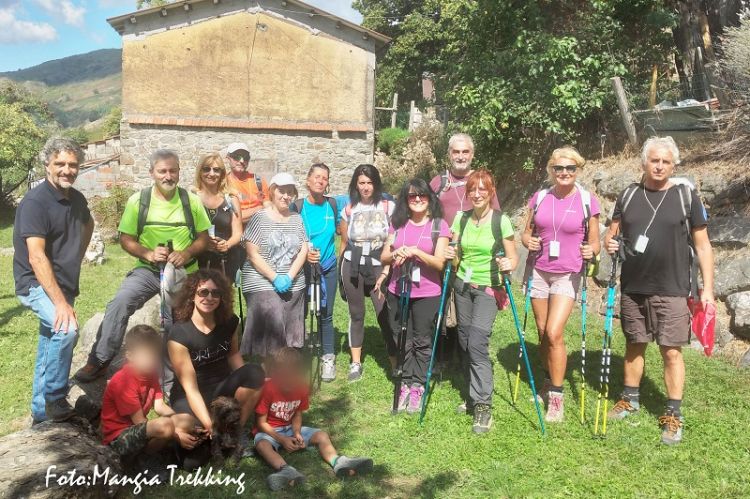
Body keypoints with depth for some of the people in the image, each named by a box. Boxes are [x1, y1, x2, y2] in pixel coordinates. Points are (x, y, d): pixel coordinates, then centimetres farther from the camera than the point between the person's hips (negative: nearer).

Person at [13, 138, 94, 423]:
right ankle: (55, 400, -14)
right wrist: (60, 302, -33)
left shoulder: (77, 199, 3)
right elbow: (36, 257, -26)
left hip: (63, 284, 8)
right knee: (67, 330, -31)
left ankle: (42, 412, 30)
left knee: (51, 348, 16)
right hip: (36, 284, -8)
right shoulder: (34, 202, -19)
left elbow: (88, 224, 28)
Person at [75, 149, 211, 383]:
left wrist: (187, 253, -18)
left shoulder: (191, 200, -3)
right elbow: (126, 239, -2)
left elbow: (203, 238, 2)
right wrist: (148, 254, -20)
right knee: (119, 303, -25)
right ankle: (99, 361, -14)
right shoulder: (138, 200, -5)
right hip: (148, 270, -1)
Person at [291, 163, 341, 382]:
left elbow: (342, 232, 14)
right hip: (302, 267, -1)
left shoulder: (333, 204, 0)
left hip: (328, 268, 1)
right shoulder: (297, 206, -6)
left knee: (325, 315, 6)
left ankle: (328, 358, 17)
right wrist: (303, 253, -17)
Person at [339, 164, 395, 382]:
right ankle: (355, 363, 20)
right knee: (356, 314, 10)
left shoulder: (389, 207, -3)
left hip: (379, 267, -3)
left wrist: (386, 273, -13)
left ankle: (396, 365, -1)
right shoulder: (349, 209, 7)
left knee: (385, 316, -9)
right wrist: (340, 271, 17)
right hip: (352, 267, 3)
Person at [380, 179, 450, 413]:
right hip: (397, 291, 3)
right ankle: (405, 384, 21)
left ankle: (417, 387, 16)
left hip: (427, 294, -3)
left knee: (422, 342, 5)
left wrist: (416, 252, -23)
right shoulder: (397, 223, 7)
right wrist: (395, 255, -14)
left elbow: (440, 262, -9)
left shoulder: (439, 225, -4)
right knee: (402, 341, 9)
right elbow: (384, 257, 8)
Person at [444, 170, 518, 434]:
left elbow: (513, 257, -5)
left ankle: (483, 405, -10)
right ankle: (474, 395, 24)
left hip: (488, 289, -4)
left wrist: (509, 265, -26)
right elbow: (456, 255, 10)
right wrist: (451, 255, -12)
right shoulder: (461, 218, 4)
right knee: (464, 342, 7)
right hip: (462, 286, 5)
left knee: (477, 342, -17)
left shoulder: (501, 220, -8)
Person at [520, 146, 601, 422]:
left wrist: (591, 251, -19)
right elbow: (526, 233, 12)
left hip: (567, 275, -3)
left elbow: (594, 242, 2)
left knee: (554, 334, -13)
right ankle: (549, 381, 32)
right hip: (538, 271, 3)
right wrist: (528, 241, -10)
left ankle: (556, 396, 1)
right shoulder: (539, 197, 4)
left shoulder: (587, 201, -3)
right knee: (543, 333, 10)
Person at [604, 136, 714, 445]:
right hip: (632, 288, 3)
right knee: (634, 345, 15)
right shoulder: (628, 195, 5)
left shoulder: (686, 196, -2)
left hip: (671, 290, -3)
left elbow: (702, 245, 0)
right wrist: (610, 242, -12)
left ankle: (673, 415, 12)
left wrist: (707, 288, -5)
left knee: (671, 351, -1)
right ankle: (630, 399, 31)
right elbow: (613, 232, 13)